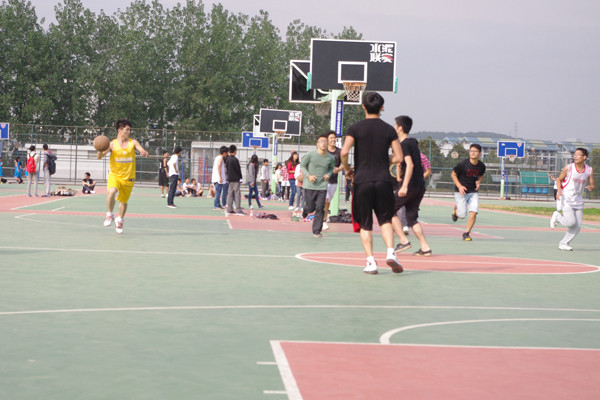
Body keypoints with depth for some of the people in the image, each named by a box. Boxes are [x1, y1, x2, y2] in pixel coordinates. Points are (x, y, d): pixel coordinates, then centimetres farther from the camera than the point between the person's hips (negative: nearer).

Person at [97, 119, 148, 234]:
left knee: (124, 201, 12)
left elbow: (141, 149, -13)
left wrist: (144, 152, -38)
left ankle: (120, 220, 40)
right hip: (115, 175, -2)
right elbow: (100, 157, -9)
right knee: (111, 192, -31)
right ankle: (109, 215, -9)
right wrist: (100, 150, -31)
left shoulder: (133, 142, 1)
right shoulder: (112, 144, -4)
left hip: (128, 177, 2)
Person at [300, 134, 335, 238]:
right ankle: (305, 209, 45)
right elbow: (302, 166, 3)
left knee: (320, 209, -7)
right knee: (310, 207, 5)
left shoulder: (331, 158, -1)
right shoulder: (310, 155, -9)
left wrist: (328, 174, -3)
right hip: (310, 186, -2)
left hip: (322, 186, 2)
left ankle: (316, 231, 2)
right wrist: (308, 175, -12)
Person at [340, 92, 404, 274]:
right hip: (383, 181, 1)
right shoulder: (389, 129, 4)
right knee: (385, 220, 14)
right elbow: (399, 157, 3)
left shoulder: (356, 128, -2)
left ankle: (371, 262, 2)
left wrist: (347, 168, 5)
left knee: (365, 224, 7)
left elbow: (344, 152, -12)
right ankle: (390, 253, -6)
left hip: (362, 181, -1)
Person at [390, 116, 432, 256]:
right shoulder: (413, 142, 15)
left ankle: (404, 241, -6)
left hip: (410, 185, -8)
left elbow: (410, 164, -23)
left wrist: (404, 186, -28)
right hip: (421, 184, 8)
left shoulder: (404, 144, -12)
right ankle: (425, 247, 3)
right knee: (412, 217, 13)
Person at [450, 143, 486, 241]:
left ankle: (466, 233, 5)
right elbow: (453, 174, -3)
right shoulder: (463, 164, -15)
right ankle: (456, 209, 33)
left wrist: (478, 182, -4)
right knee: (462, 215, -4)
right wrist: (459, 186, -15)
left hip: (473, 192, 3)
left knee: (473, 213, -12)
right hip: (461, 192, -3)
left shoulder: (481, 166, -3)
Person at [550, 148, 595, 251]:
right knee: (571, 222, -19)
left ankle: (564, 243, 18)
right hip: (566, 198, -4)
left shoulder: (589, 170, 0)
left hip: (578, 200, 4)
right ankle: (557, 216, 10)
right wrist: (559, 191, -15)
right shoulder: (568, 168, -9)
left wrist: (591, 187, -18)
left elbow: (592, 185, 7)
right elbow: (559, 179, 3)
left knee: (577, 227, 1)